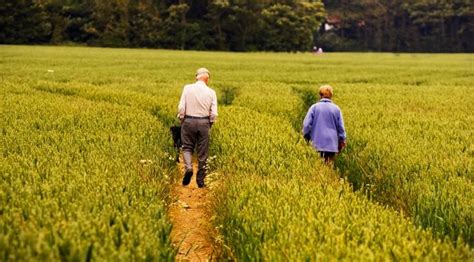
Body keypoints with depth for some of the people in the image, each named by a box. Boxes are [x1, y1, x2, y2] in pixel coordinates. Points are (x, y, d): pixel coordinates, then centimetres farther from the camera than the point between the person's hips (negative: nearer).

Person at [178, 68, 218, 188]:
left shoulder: (187, 88, -4)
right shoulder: (211, 92, -3)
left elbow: (181, 107, -7)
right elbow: (213, 113, -4)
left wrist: (182, 120, 8)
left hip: (188, 121, 0)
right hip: (204, 123, 0)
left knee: (187, 147, 15)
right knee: (203, 153, 9)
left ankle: (188, 167, -13)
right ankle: (200, 180, 15)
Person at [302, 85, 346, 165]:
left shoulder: (314, 107, -3)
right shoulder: (336, 108, 1)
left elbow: (307, 123, -5)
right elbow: (341, 126, 4)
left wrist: (306, 135, 11)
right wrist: (342, 140, 15)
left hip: (319, 140, -1)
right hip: (332, 142, 1)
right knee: (330, 160, 6)